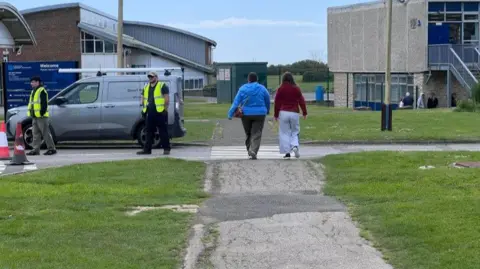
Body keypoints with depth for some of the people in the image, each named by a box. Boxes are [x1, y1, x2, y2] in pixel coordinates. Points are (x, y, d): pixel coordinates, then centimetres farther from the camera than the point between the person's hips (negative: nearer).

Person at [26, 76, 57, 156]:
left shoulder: (42, 91, -10)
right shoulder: (33, 91, 20)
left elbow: (44, 103, -17)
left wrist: (42, 112, -22)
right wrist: (32, 114, 20)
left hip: (41, 116, -10)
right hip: (35, 116, 10)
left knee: (46, 133, -7)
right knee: (35, 133, 9)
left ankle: (52, 149, -3)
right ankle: (36, 150, 11)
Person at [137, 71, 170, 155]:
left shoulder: (162, 86, -2)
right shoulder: (146, 87, 18)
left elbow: (167, 99, -7)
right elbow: (144, 99, 24)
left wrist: (165, 109, -13)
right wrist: (144, 109, 15)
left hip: (160, 113, -6)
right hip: (150, 113, 6)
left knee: (163, 131, -3)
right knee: (149, 132, 8)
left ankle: (166, 149, 2)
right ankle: (147, 149, 11)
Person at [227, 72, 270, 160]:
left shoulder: (243, 89, -4)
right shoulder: (262, 88, -3)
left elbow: (236, 102, -8)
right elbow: (267, 101, 10)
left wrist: (230, 114, -7)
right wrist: (267, 110, 30)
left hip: (246, 114, 1)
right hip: (259, 114, -1)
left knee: (248, 134, 18)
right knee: (256, 134, -4)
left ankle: (250, 151, 27)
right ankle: (253, 152, -22)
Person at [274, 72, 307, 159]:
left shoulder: (280, 89, -3)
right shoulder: (296, 89, 2)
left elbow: (277, 102, 0)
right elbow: (301, 101, 3)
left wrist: (276, 115, 8)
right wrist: (304, 113, 11)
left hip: (283, 113, -1)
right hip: (294, 113, 1)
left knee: (284, 133, 4)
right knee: (294, 132, 12)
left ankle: (287, 152, -1)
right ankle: (295, 146, -13)